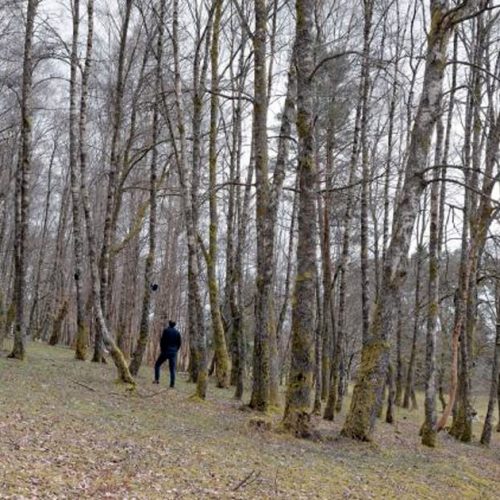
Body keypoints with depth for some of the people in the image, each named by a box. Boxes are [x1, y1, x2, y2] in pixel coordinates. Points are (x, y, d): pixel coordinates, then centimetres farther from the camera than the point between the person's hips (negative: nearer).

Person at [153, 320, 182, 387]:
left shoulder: (166, 330, -4)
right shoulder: (177, 332, 7)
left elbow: (162, 340, -7)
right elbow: (180, 342, 4)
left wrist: (162, 349, 4)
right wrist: (175, 350, 11)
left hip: (165, 351, -3)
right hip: (174, 352, 3)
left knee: (157, 365, 12)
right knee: (172, 369, 5)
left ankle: (157, 379, 2)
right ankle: (172, 383, -3)